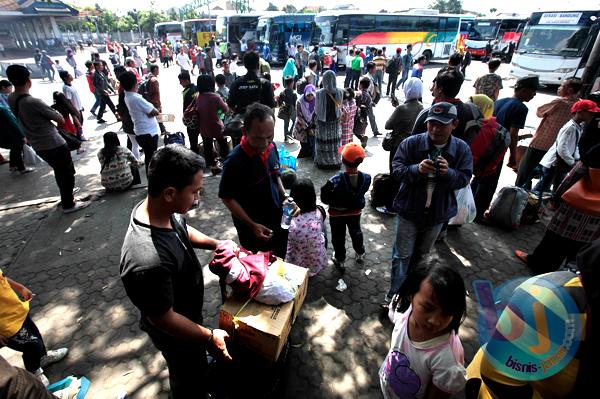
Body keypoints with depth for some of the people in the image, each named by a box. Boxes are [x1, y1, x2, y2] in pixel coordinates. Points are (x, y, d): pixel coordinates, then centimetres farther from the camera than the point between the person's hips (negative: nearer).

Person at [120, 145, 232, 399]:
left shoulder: (157, 207, -20)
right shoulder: (148, 261, -46)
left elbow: (183, 230, 4)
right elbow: (163, 319, -30)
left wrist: (216, 244, -4)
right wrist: (210, 337, -20)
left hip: (189, 312, 7)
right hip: (175, 334, -7)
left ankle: (201, 371, 66)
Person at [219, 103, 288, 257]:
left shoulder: (272, 147, -7)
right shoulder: (235, 161, -25)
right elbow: (227, 198, -16)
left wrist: (285, 197, -6)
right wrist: (252, 225, -20)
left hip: (278, 219, 6)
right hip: (252, 227, -5)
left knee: (280, 260, 23)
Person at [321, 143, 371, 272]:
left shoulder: (335, 181, -36)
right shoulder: (366, 178, -23)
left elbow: (325, 199, -24)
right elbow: (363, 191, -4)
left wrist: (325, 188, -7)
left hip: (337, 214, -3)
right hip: (355, 211, 4)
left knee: (338, 237, 20)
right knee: (356, 232, 30)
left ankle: (340, 260, 38)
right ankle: (360, 254, 53)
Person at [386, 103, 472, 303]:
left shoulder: (462, 149, -7)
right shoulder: (411, 143, -15)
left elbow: (464, 178, -6)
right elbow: (396, 170, -14)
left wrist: (448, 172, -28)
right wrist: (417, 169, -34)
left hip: (438, 212, 3)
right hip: (409, 209, -3)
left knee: (421, 253, 23)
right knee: (402, 254, 6)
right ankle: (395, 293, 22)